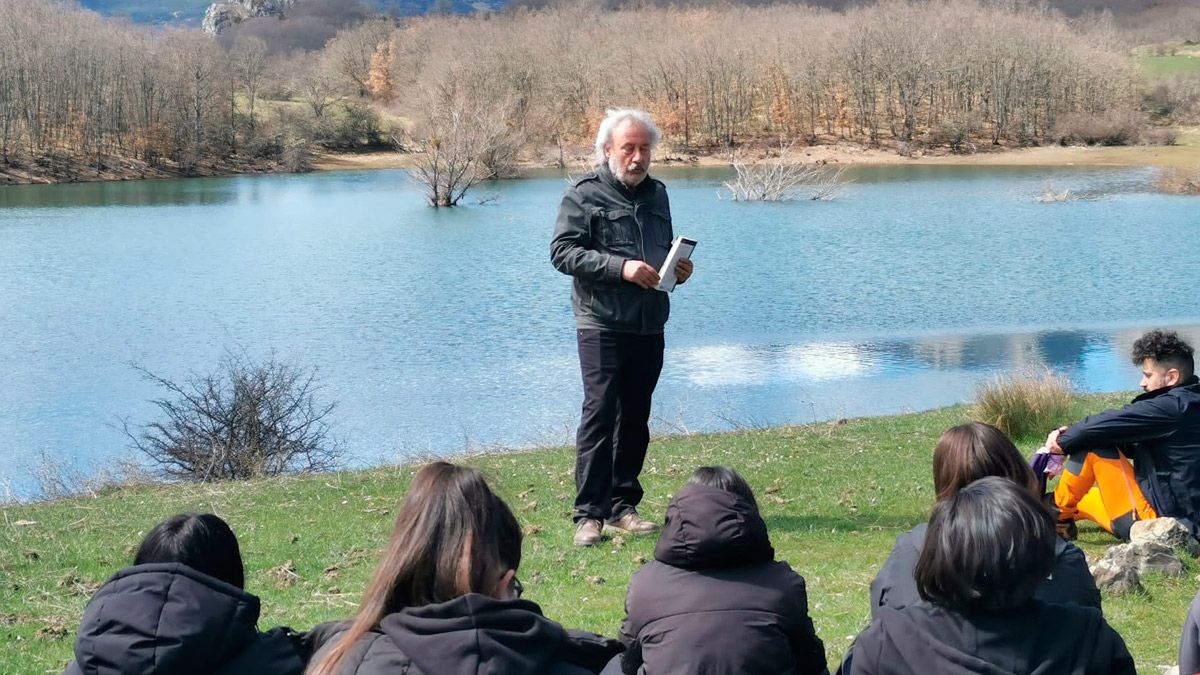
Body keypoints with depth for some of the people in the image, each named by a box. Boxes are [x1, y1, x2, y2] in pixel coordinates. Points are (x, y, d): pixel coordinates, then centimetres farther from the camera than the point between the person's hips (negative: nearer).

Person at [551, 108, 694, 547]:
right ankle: (589, 514, -9)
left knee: (635, 417, 9)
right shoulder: (584, 195, -4)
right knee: (600, 412, -11)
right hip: (602, 324, -6)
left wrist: (678, 268, 7)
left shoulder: (657, 194, 18)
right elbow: (562, 252, -13)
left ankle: (622, 507, 16)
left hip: (649, 326, 7)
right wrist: (621, 267, -22)